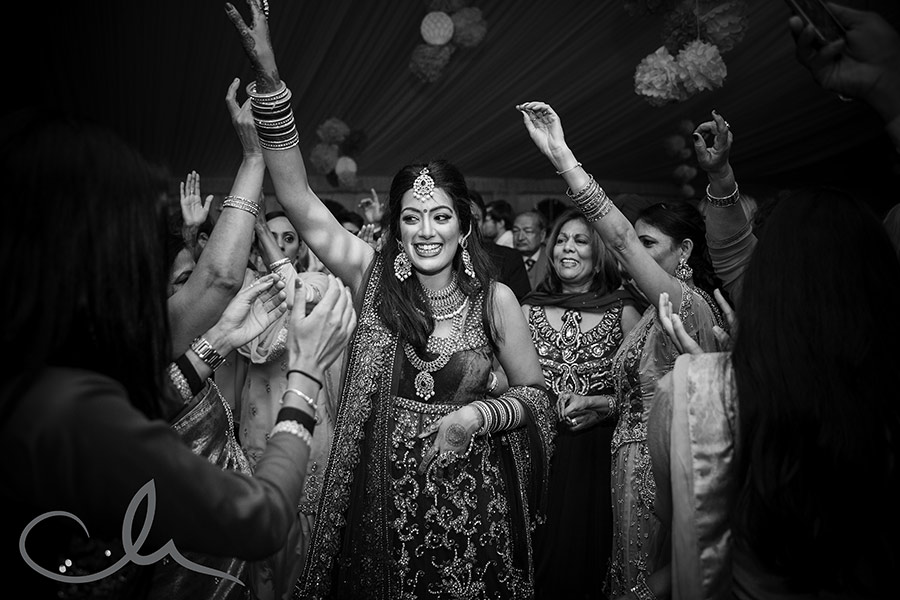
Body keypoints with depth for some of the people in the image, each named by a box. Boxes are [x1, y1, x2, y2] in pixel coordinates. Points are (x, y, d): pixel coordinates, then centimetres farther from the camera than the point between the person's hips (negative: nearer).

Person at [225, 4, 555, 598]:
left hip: (470, 498, 0)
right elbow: (298, 198, -14)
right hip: (381, 494, 1)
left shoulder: (495, 299, -8)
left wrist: (475, 416, -16)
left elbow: (535, 394, 2)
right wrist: (268, 76, -21)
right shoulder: (372, 278, -6)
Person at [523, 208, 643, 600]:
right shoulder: (530, 309, 5)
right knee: (537, 562, 8)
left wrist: (599, 404, -14)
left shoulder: (623, 311, 0)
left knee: (588, 555, 7)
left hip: (597, 454, -1)